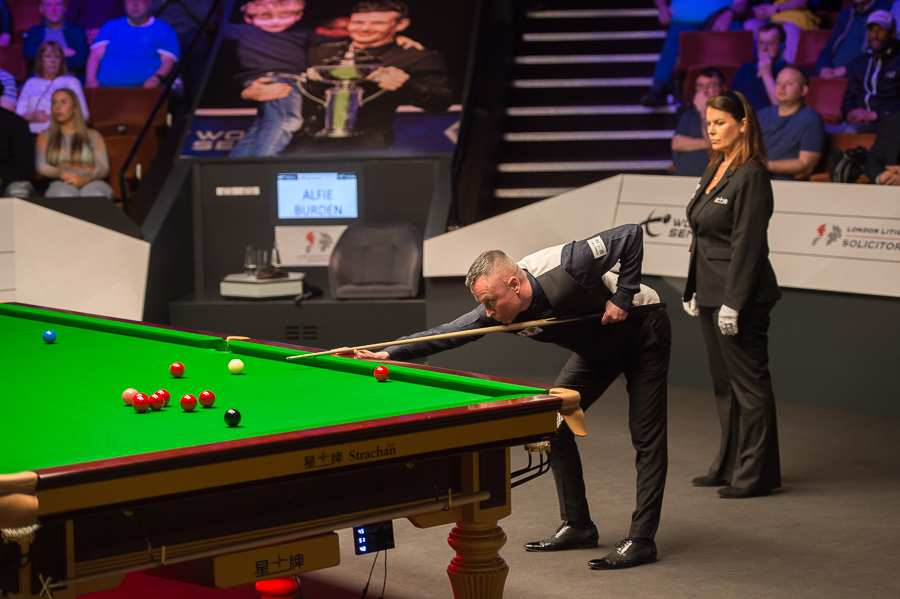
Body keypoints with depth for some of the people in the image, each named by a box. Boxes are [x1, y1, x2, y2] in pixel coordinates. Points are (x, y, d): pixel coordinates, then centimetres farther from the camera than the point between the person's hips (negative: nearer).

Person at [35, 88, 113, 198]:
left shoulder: (93, 136, 25)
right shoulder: (45, 136, 27)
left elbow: (103, 168, 10)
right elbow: (41, 166, 10)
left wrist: (85, 178, -13)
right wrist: (62, 174, -12)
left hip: (90, 182, 0)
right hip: (61, 183, 0)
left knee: (97, 195, -41)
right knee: (64, 195, -42)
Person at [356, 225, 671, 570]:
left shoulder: (567, 267, -38)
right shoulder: (496, 313, -20)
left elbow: (631, 235, -32)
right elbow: (448, 333, -18)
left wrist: (622, 297, -32)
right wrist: (388, 354, -25)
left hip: (643, 333, -7)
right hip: (595, 350, 7)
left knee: (646, 436, -9)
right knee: (552, 424, 1)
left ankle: (642, 539, -5)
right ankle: (577, 526, 9)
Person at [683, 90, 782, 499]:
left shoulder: (751, 176, -15)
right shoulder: (715, 171, 13)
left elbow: (748, 244, -19)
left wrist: (734, 303, -20)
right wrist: (694, 290, 17)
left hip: (740, 295, -10)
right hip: (712, 293, 10)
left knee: (748, 383, -2)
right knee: (724, 383, 15)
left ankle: (756, 473, 5)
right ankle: (730, 465, 25)